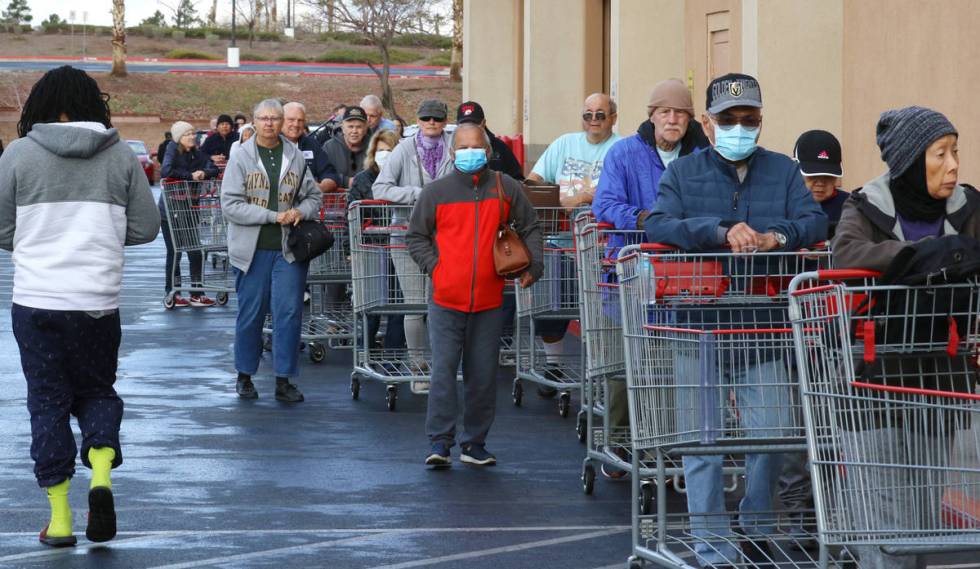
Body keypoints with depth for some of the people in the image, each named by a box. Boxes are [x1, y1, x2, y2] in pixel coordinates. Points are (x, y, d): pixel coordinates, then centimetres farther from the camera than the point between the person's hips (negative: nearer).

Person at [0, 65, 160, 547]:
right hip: (99, 300, 1)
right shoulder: (120, 155, 2)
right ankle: (101, 476, -6)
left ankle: (59, 517, 8)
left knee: (47, 402, 8)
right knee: (97, 389, 18)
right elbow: (145, 228, 5)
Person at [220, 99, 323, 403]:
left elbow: (313, 196, 15)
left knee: (289, 313, -3)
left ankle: (284, 380, 4)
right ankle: (245, 376, 21)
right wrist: (273, 216, -14)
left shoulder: (295, 157, 7)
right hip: (252, 249, -2)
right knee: (251, 313, 6)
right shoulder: (241, 157, -1)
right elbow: (230, 205, -8)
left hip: (289, 250, 2)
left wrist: (300, 212, -8)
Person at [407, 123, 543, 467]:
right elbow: (416, 236, 10)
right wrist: (435, 267, -3)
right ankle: (440, 442, -2)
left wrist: (532, 266, 4)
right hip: (446, 300, -2)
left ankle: (474, 443, 16)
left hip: (489, 301, 2)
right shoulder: (436, 192, 0)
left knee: (483, 375, 7)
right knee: (443, 370, -6)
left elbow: (529, 228, 16)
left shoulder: (506, 189, 4)